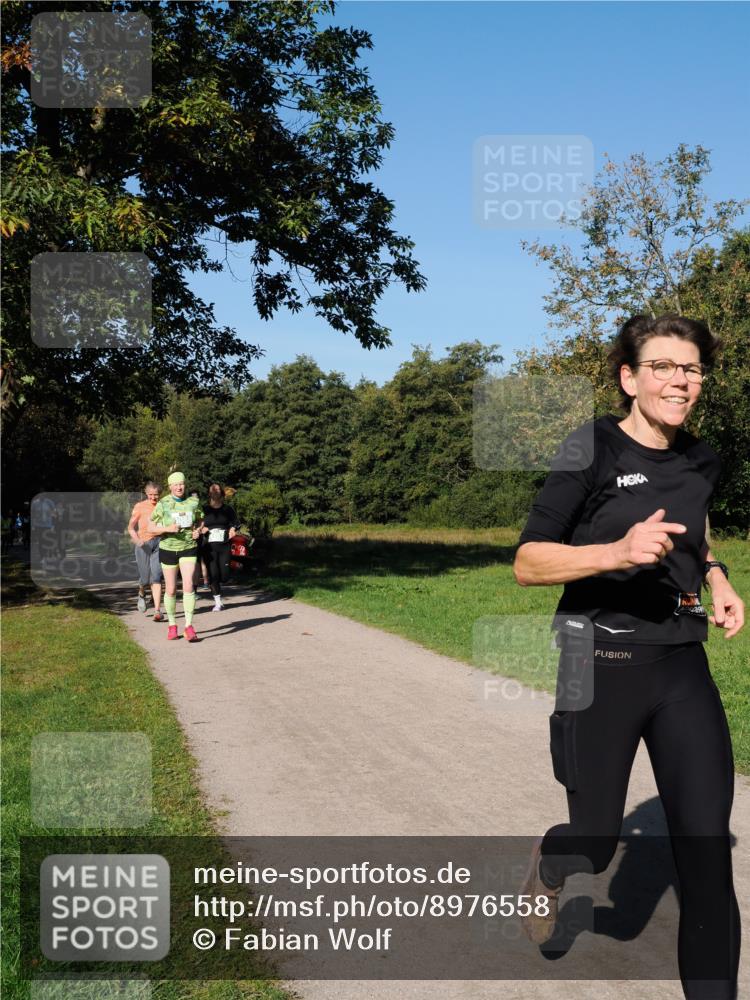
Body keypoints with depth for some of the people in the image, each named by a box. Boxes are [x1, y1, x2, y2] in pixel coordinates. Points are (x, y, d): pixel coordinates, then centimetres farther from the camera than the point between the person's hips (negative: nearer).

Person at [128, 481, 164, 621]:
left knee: (156, 576, -11)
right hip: (143, 544, 0)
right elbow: (131, 527, -1)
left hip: (159, 542, 0)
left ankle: (157, 610, -12)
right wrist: (136, 539, -19)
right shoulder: (140, 506, 0)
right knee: (145, 578, 3)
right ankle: (141, 594, 40)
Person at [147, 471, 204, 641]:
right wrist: (167, 528, -20)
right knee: (171, 589, 7)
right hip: (168, 549, 0)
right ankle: (172, 625, 23)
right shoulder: (162, 504, -6)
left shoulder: (193, 502, 0)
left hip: (188, 548, 0)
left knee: (188, 586, -13)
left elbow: (200, 520, 17)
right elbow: (150, 527, -4)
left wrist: (198, 530, -5)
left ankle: (189, 626, -11)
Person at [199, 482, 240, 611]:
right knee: (213, 574, -5)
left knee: (224, 575, -5)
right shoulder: (204, 510, 6)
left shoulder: (228, 509, 7)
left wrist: (232, 530, -8)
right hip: (209, 546, 0)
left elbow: (235, 523, 12)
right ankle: (217, 602, 7)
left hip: (224, 545, 0)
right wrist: (202, 530, -10)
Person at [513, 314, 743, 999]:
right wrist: (618, 551, -30)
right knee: (595, 844, 11)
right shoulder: (593, 449, -11)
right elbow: (527, 564, -14)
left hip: (683, 667, 4)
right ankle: (547, 867, 47)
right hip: (600, 666, -4)